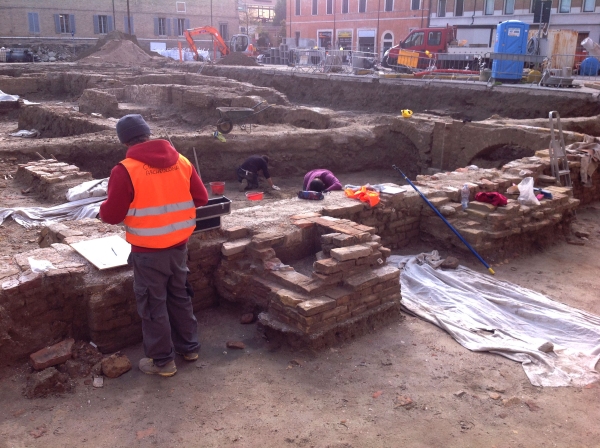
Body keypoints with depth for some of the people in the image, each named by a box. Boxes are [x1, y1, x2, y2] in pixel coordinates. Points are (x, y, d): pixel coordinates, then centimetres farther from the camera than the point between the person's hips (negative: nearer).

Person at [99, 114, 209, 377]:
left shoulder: (125, 170, -17)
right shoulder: (181, 161, -1)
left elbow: (111, 215, -13)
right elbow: (201, 199, 5)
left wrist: (105, 207, 9)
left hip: (148, 250, -5)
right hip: (179, 245, 5)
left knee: (153, 304, 9)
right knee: (180, 296, 21)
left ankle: (162, 361, 21)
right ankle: (189, 347, 35)